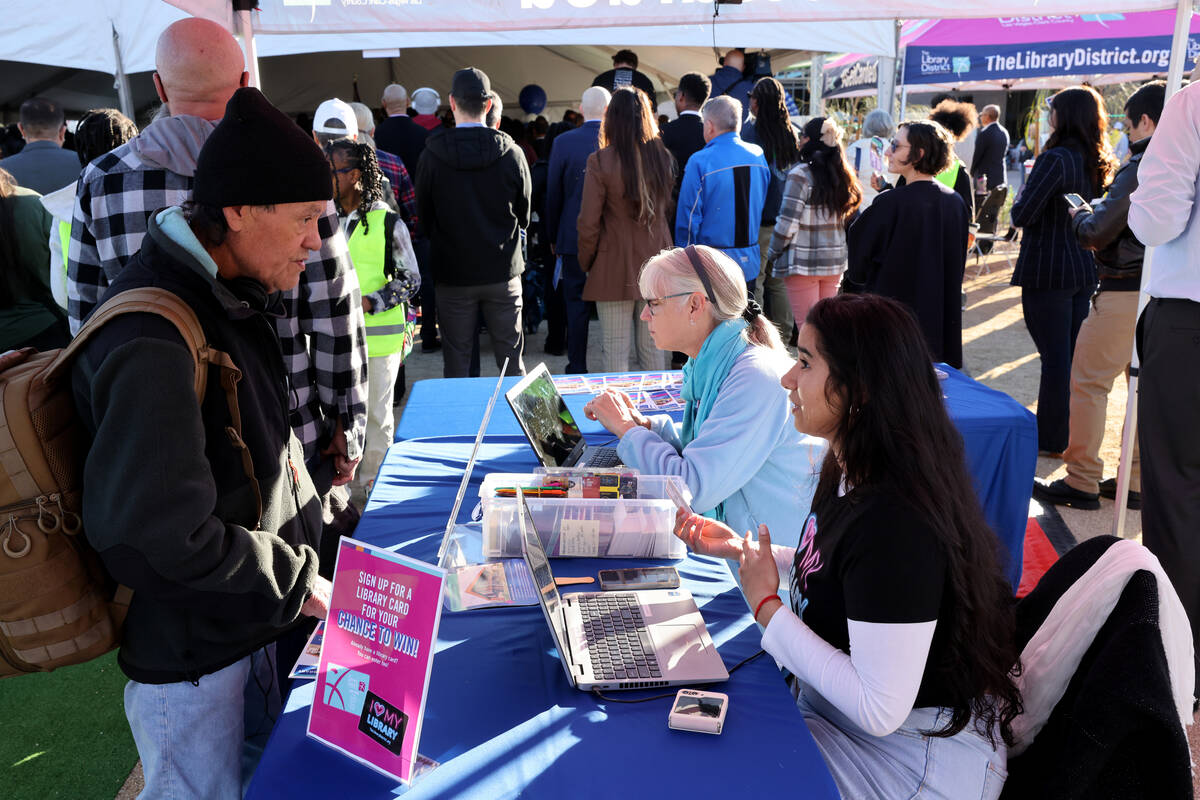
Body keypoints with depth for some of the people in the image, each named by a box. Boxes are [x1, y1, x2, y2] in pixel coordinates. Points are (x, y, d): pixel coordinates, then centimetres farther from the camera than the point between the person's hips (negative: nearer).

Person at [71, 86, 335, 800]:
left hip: (241, 626, 9)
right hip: (186, 655, -9)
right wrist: (296, 582, -19)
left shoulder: (230, 295, 2)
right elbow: (161, 541, -31)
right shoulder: (154, 348, -31)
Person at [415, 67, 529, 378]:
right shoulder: (512, 154, -7)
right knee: (511, 358, 11)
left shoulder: (431, 156, -9)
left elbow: (424, 216, 1)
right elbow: (524, 216, 3)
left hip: (453, 273, -1)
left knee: (456, 362, 8)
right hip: (503, 272, 1)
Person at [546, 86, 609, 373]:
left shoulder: (563, 142, -6)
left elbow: (553, 195, 0)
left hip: (575, 238, -1)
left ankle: (577, 369, 10)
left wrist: (553, 237, 10)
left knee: (576, 304, 6)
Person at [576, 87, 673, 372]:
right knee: (653, 351, 12)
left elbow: (588, 223, -8)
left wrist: (586, 262, 4)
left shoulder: (601, 161, -11)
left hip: (614, 269, -4)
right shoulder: (662, 156, 0)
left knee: (615, 352, 3)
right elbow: (668, 212, 8)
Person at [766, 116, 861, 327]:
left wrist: (772, 254, -2)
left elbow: (787, 222, -13)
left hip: (803, 262, -7)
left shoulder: (801, 174, -12)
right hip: (835, 261, 7)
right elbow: (846, 219, 12)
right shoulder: (842, 174, 8)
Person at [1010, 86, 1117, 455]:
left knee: (1055, 357, -1)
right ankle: (1074, 433, 26)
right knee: (1075, 355, 15)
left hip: (1048, 270, -7)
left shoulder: (1055, 159, -17)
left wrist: (1023, 195, 1)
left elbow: (1022, 215, -19)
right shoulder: (1099, 162, 8)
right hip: (1085, 269, 8)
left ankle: (1051, 441, 8)